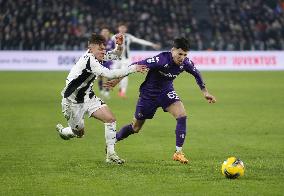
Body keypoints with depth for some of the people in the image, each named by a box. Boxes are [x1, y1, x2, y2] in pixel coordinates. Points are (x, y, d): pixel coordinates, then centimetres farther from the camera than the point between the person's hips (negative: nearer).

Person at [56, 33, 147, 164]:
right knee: (79, 133, 9)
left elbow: (115, 55, 13)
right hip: (72, 101, -8)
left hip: (88, 97, 8)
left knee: (110, 119, -9)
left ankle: (110, 154, -4)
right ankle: (62, 131, 44)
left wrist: (119, 45, -10)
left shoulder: (96, 56, -2)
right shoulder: (89, 60, -29)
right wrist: (133, 68, -34)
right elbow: (109, 74, -36)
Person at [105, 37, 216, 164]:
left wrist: (205, 92, 11)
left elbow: (197, 74, 7)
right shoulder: (161, 60, -33)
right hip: (148, 94, -4)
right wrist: (117, 80, -22)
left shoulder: (185, 63, -16)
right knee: (135, 127, 8)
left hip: (166, 91, 4)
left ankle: (178, 152, -11)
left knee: (182, 115, -20)